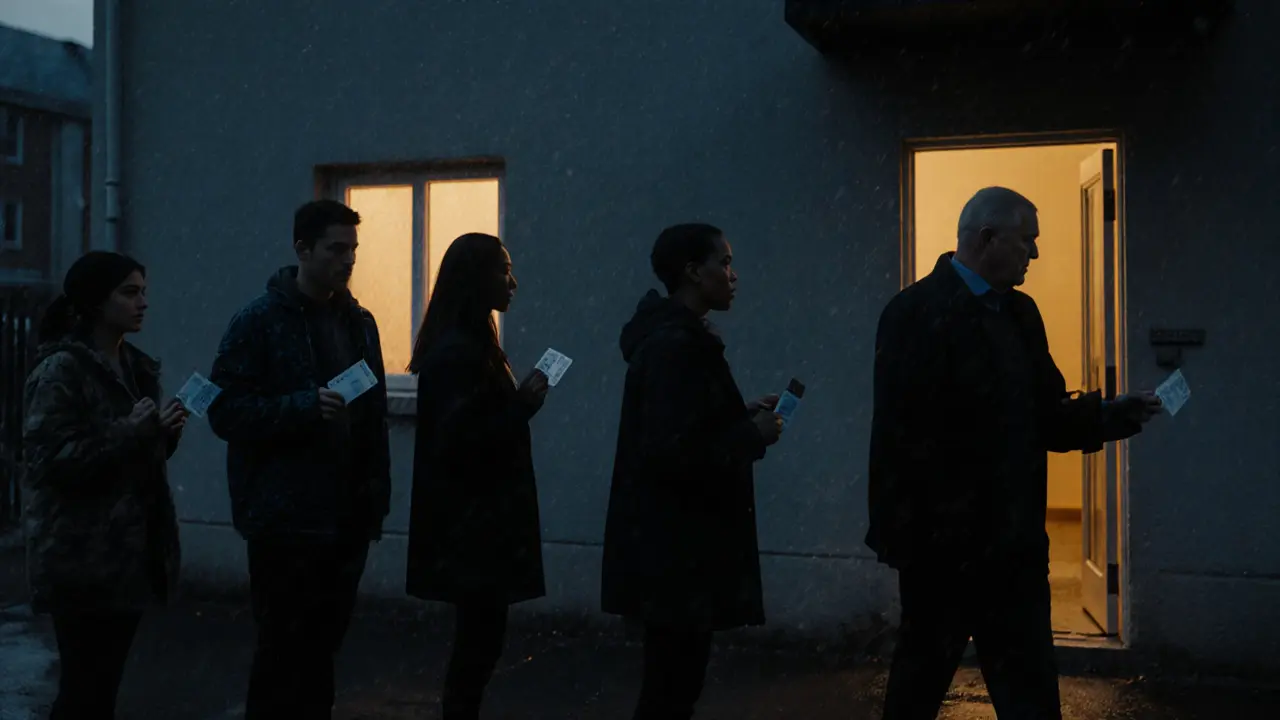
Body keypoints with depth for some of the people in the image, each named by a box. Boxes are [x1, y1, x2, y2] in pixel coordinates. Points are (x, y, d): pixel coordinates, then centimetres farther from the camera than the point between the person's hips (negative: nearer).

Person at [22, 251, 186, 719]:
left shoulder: (136, 367, 13)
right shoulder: (61, 369, -10)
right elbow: (50, 458, -17)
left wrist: (163, 434, 3)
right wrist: (129, 433, -22)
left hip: (129, 552, 7)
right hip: (81, 561, -7)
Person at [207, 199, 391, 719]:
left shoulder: (359, 322, 12)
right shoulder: (260, 321, -6)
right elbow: (225, 410, -12)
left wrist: (378, 499, 11)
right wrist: (305, 406, -24)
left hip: (347, 517, 6)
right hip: (286, 518, -5)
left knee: (322, 646, 13)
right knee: (283, 650, 0)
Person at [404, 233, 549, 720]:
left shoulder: (466, 345, 13)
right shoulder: (457, 352, -18)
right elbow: (458, 441, -22)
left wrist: (518, 404, 3)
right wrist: (522, 407, -18)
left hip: (476, 517, 10)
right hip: (473, 521, -10)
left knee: (477, 635, 15)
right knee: (480, 637, -2)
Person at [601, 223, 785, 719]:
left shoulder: (676, 337, 12)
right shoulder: (675, 347, -19)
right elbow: (671, 454, -26)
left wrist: (743, 417, 7)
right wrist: (751, 434, -16)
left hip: (677, 542, 10)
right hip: (675, 548, -10)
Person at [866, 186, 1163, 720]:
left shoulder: (1020, 312, 11)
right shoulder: (917, 313, -14)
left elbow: (1042, 416, 13)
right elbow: (899, 435, -19)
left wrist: (1112, 415, -1)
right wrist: (906, 538, -20)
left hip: (1015, 542, 8)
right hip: (943, 544, -7)